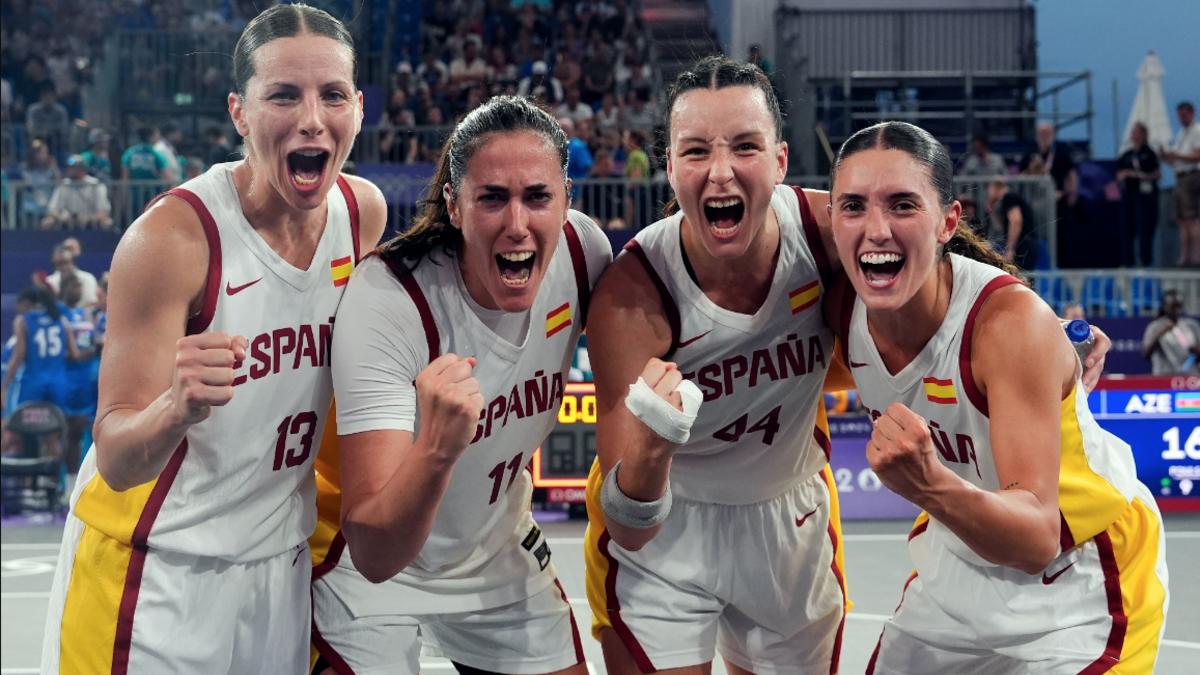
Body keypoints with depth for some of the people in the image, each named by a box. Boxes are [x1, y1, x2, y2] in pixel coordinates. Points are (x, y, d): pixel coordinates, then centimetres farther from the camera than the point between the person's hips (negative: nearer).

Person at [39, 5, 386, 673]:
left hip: (280, 559, 5)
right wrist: (177, 408, -43)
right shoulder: (172, 237, -21)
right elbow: (116, 460, -24)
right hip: (154, 567, -5)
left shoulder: (364, 211, -4)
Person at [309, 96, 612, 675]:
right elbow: (374, 553, -39)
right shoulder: (383, 304, -33)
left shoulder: (583, 250, -17)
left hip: (501, 556, 5)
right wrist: (436, 449, -55)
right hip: (370, 571, -5)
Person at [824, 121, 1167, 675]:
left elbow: (1038, 538, -37)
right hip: (959, 557, 5)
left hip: (1078, 580, -5)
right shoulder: (842, 307, -14)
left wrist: (929, 484, -51)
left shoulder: (1014, 323, -30)